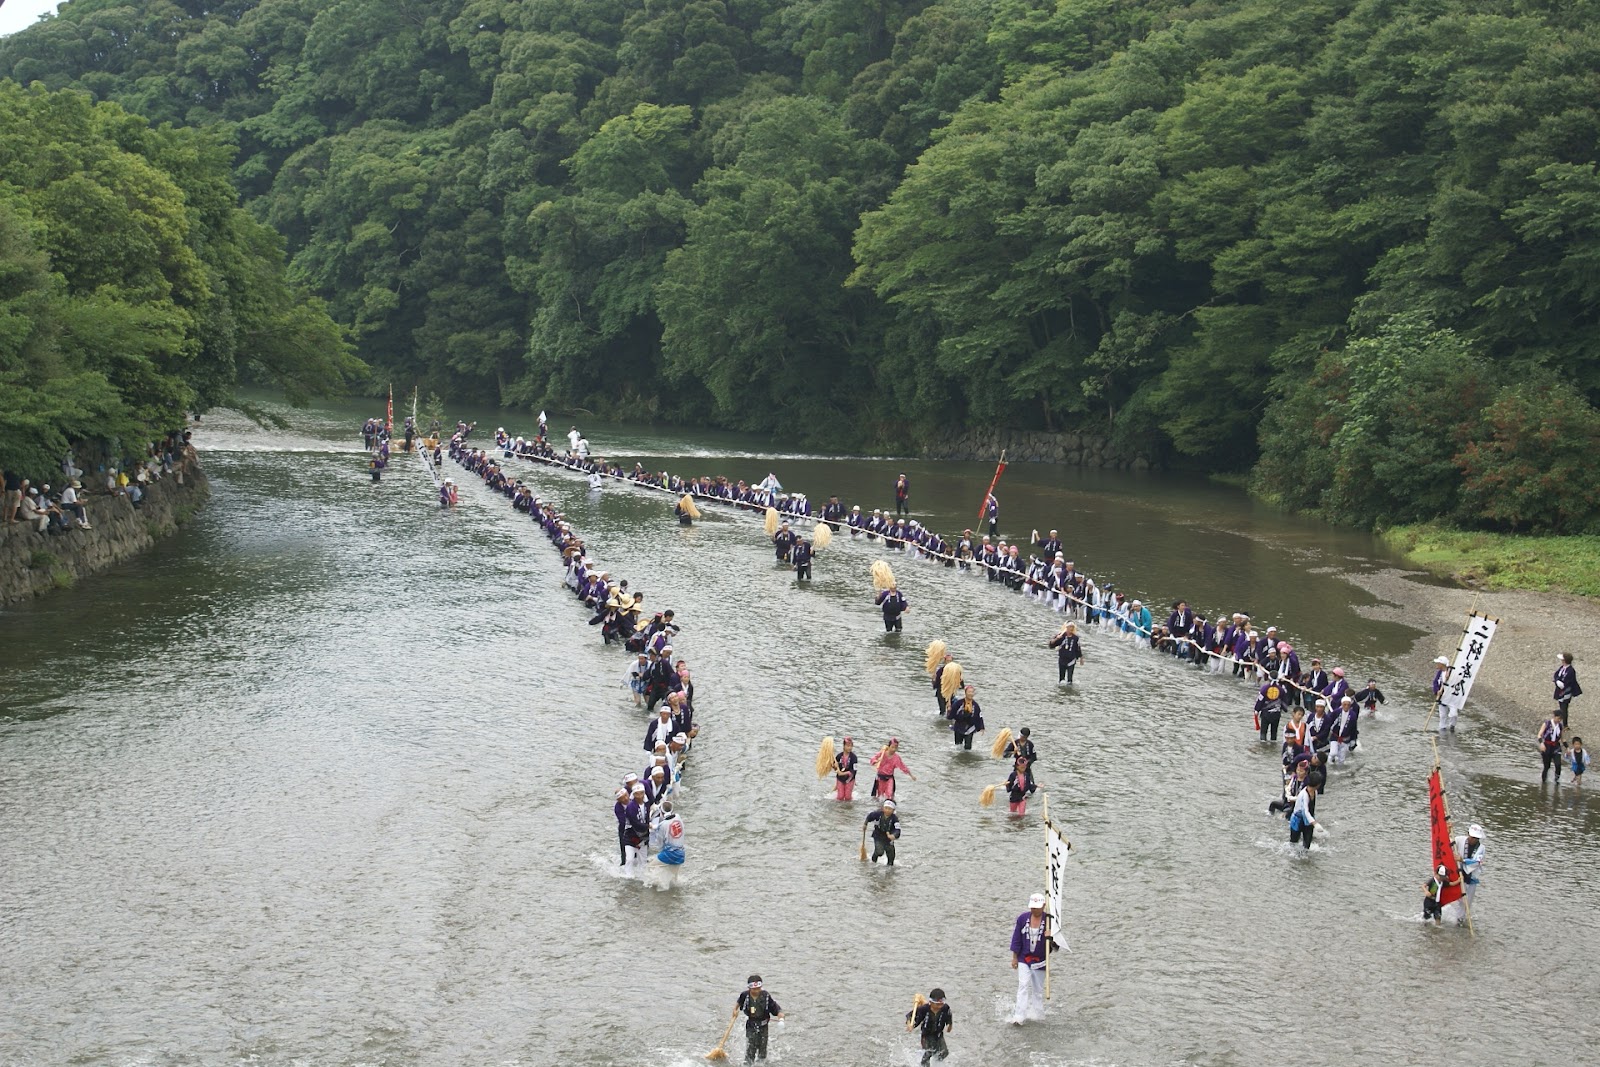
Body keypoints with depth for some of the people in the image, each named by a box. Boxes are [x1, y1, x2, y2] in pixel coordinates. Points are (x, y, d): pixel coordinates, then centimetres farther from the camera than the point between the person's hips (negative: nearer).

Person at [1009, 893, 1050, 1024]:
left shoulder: (1049, 920, -9)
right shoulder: (1023, 918, -5)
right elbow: (1016, 939, 1)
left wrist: (1050, 936, -28)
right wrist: (1014, 957, -1)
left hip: (1040, 960, 0)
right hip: (1023, 958, 0)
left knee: (1038, 988, 11)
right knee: (1023, 985, -11)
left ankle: (1036, 1014, 26)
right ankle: (1019, 1017, -13)